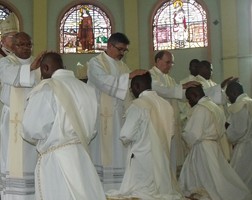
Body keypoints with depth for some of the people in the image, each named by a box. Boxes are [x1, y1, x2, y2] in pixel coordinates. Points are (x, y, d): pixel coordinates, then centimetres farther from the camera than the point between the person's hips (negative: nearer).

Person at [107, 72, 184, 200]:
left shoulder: (138, 105, -15)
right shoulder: (166, 104, 5)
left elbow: (126, 136, -14)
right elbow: (170, 132, 12)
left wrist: (127, 142, 8)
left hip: (142, 160, -7)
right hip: (163, 159, 7)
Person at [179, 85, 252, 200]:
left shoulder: (200, 109, -16)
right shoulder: (215, 107, 12)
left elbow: (193, 135, -19)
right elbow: (221, 130, 15)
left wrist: (184, 135, 0)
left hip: (202, 149, -9)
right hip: (213, 146, 9)